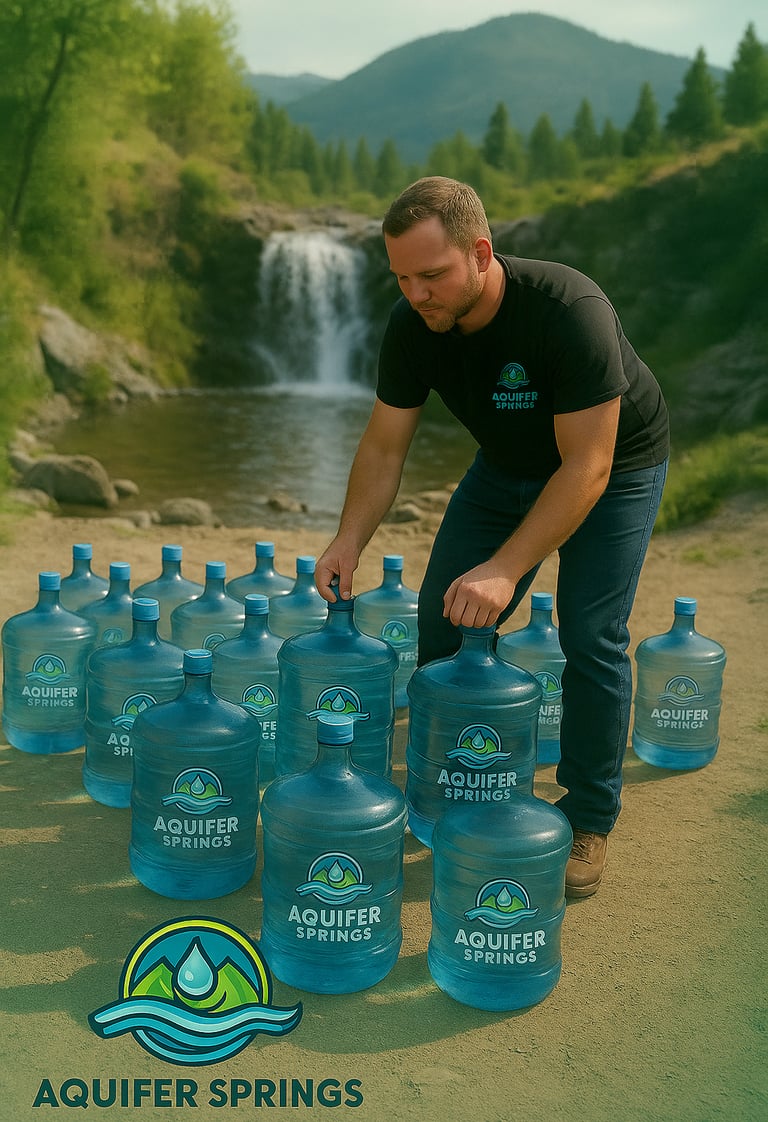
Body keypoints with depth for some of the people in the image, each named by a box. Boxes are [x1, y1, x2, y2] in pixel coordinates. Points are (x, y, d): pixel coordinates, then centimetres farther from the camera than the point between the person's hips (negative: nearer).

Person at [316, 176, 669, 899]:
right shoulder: (412, 326, -19)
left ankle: (589, 822, 3)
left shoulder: (570, 311, -37)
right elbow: (384, 445, -10)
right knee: (445, 620, -1)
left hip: (615, 464, -5)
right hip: (510, 461, 5)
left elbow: (586, 467, -35)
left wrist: (505, 569, -41)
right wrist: (348, 542, -23)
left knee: (590, 636, -14)